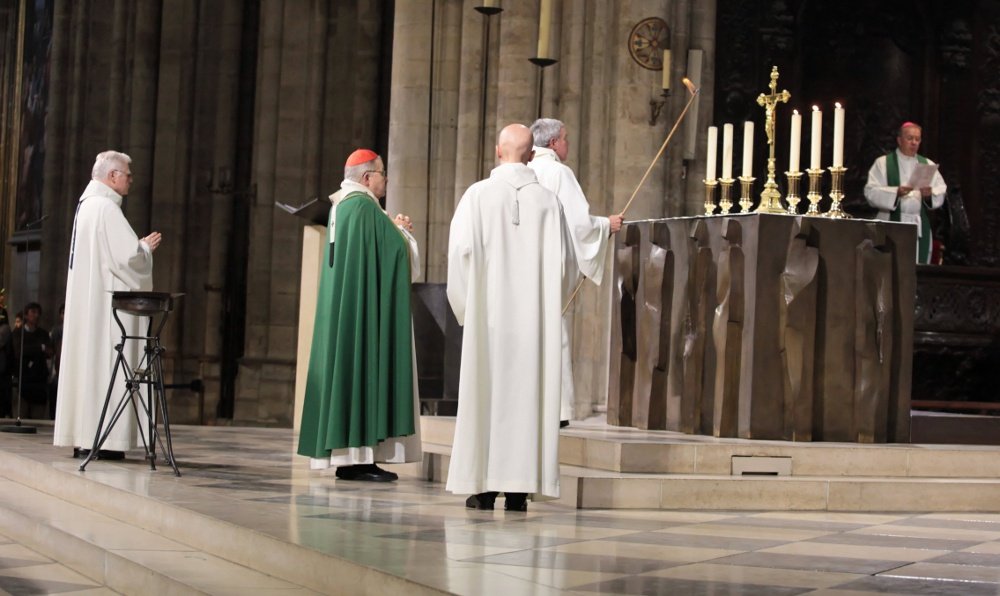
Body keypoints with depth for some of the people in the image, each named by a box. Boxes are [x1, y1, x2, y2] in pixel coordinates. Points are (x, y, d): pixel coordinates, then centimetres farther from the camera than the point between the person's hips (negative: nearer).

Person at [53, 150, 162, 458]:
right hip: (106, 302, -10)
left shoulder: (87, 204, 16)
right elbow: (127, 256, -21)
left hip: (86, 302, 10)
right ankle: (97, 440, -9)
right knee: (104, 363, -8)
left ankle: (82, 437, 12)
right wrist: (146, 248, -1)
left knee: (87, 362, 9)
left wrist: (141, 246, 13)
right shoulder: (106, 207, -15)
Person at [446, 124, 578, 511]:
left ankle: (483, 486, 1)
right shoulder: (547, 201, 2)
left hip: (488, 316, -1)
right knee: (526, 391, 3)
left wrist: (467, 306, 2)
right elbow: (565, 264, 2)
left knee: (485, 392, 3)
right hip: (533, 319, 2)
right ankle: (519, 488, 1)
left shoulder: (478, 195, -3)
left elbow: (461, 250, -10)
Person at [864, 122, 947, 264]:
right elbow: (871, 192, -6)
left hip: (920, 227, 3)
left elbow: (941, 192, 9)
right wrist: (896, 192, -21)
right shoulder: (882, 163, 5)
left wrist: (930, 194, -14)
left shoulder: (927, 165, 16)